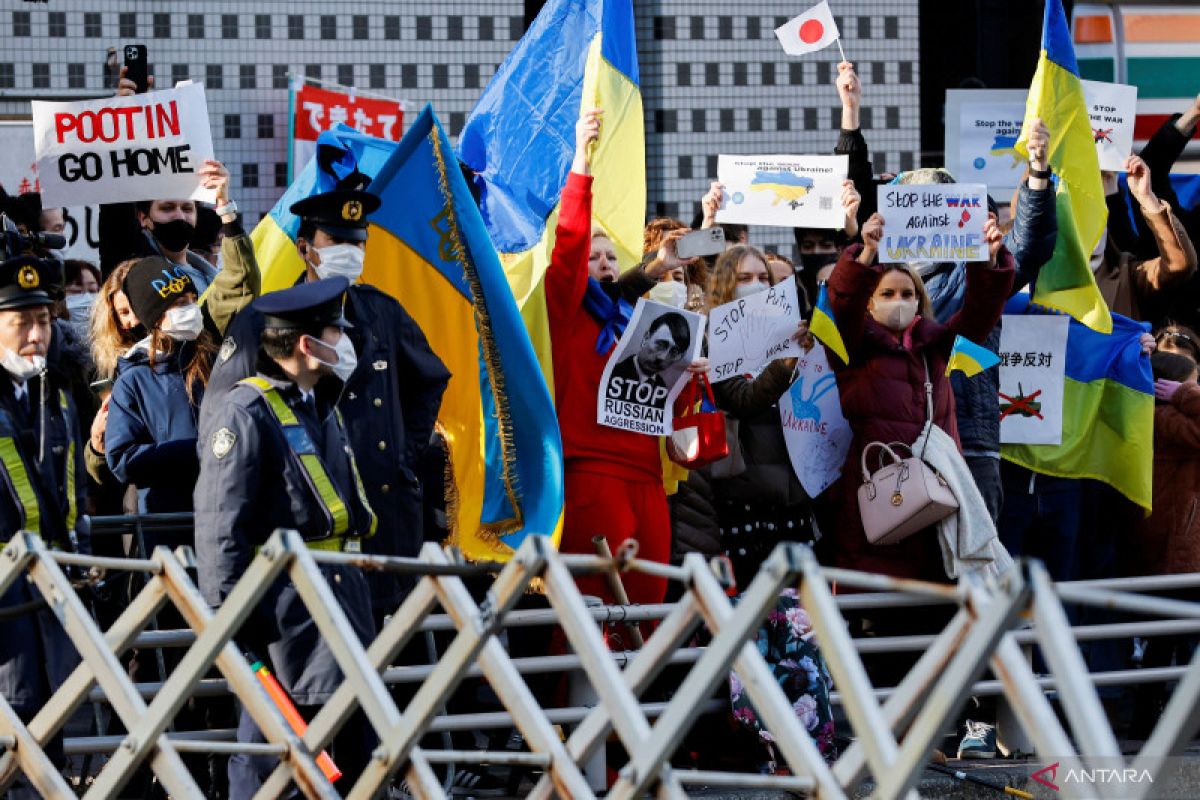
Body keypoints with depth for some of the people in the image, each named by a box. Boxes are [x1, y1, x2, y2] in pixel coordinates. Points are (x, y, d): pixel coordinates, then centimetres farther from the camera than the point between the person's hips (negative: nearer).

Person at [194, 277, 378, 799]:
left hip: (342, 592, 9)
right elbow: (219, 523, -16)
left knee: (356, 743, 10)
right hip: (284, 604, -9)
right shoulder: (243, 413, -12)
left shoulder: (322, 409, 17)